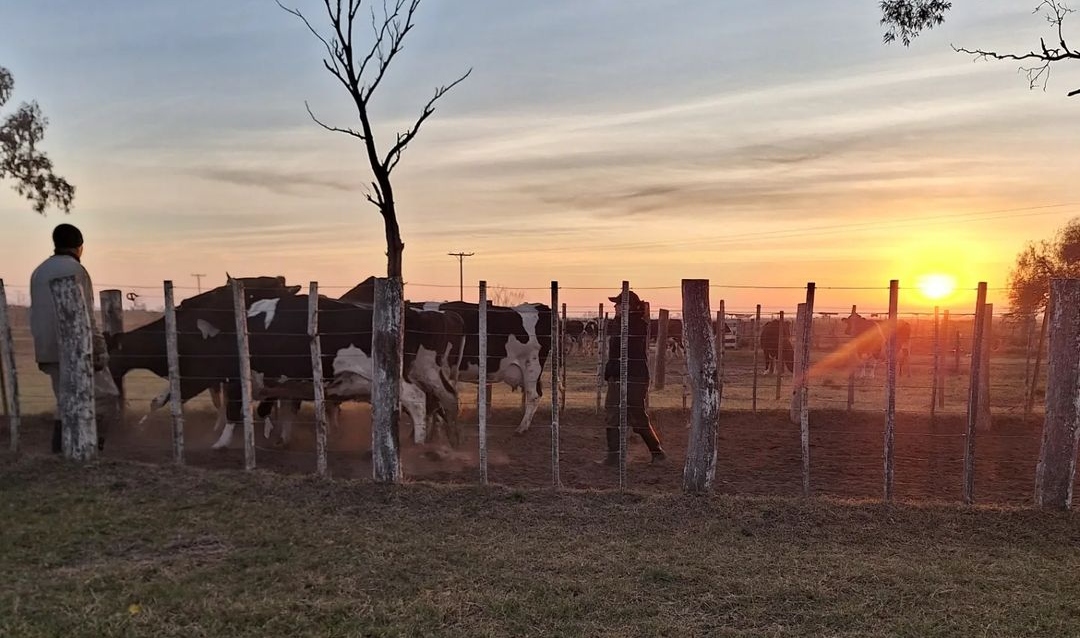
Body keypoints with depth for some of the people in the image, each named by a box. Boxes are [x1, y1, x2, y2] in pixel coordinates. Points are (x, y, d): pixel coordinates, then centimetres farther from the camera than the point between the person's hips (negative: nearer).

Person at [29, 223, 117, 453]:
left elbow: (35, 315, 18)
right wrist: (98, 351, -14)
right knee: (106, 396, -3)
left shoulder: (39, 272, 16)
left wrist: (42, 350, 22)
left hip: (48, 351, 8)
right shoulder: (75, 270, -10)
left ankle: (61, 449, 10)